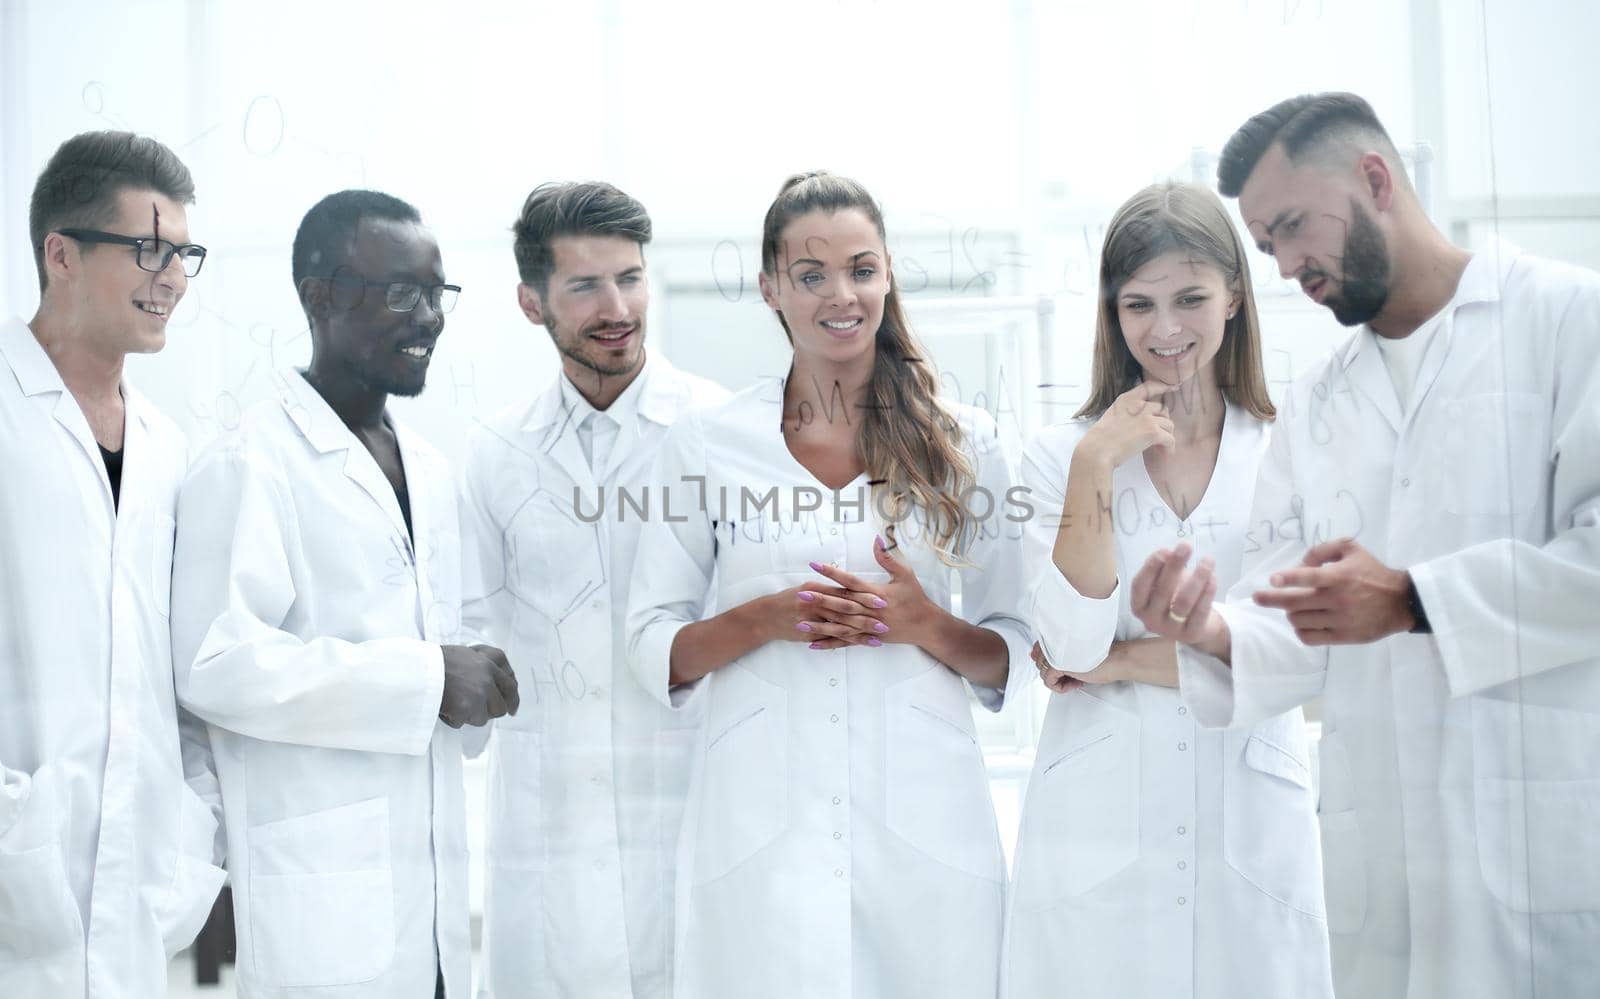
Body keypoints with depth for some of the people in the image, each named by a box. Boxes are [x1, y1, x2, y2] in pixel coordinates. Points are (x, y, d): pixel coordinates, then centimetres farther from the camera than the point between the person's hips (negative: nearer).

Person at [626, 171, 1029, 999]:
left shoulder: (964, 443, 6)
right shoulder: (703, 443, 5)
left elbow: (1016, 657, 7)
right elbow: (652, 649, 5)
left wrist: (926, 625, -12)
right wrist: (767, 618, -12)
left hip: (924, 827, 1)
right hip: (759, 831, 0)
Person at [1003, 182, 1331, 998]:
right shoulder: (1061, 453, 2)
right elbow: (1072, 643, -9)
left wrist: (1114, 662, -7)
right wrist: (1096, 467, -12)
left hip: (1252, 831, 0)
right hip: (1099, 832, 0)